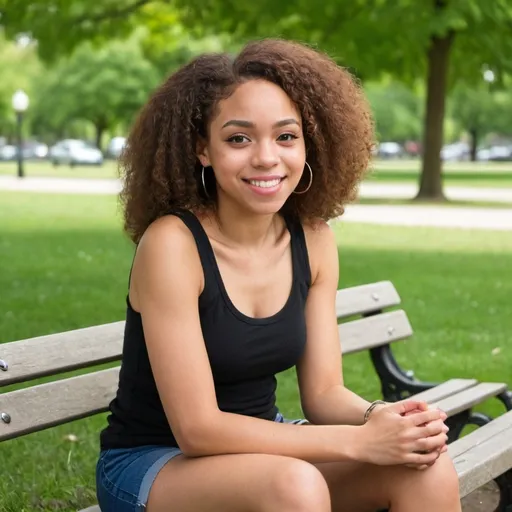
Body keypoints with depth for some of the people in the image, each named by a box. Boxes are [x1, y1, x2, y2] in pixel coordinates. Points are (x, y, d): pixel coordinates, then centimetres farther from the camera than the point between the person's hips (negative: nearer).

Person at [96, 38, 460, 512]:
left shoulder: (314, 241, -4)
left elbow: (323, 392, -1)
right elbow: (197, 429, -24)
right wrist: (359, 440, -27)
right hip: (150, 461, -5)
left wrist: (377, 417, -25)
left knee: (428, 466, -17)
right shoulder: (171, 243, -23)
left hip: (257, 445, 6)